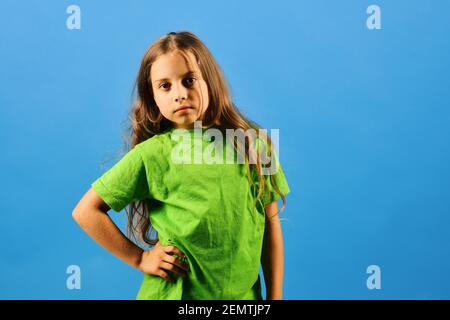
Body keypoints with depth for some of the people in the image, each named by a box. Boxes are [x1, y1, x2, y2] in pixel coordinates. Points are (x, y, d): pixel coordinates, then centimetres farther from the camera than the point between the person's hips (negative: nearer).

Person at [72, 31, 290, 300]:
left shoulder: (254, 144, -5)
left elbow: (271, 223, 0)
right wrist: (139, 259, -7)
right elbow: (86, 211, -6)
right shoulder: (152, 154, -11)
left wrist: (275, 297, 0)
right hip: (174, 292, -2)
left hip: (244, 294, 2)